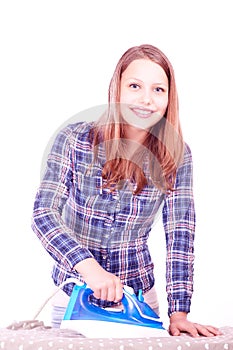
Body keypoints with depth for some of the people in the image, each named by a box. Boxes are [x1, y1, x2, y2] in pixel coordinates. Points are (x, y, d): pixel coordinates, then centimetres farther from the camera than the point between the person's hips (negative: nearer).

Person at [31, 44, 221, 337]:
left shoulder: (177, 156, -7)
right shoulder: (74, 140, -13)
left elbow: (180, 234, -10)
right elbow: (44, 213, -19)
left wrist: (178, 312, -19)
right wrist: (88, 266, -34)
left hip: (139, 294, 2)